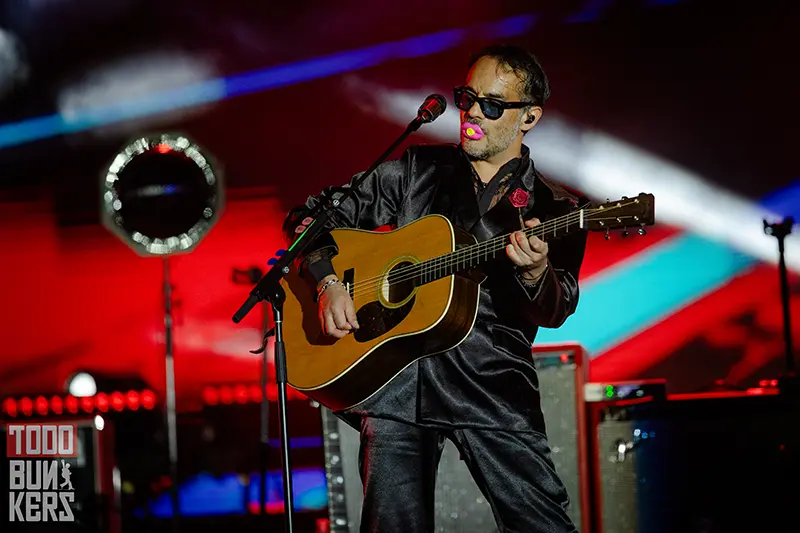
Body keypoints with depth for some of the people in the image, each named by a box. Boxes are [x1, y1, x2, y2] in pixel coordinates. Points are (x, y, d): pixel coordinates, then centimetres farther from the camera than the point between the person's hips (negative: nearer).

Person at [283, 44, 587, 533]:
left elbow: (553, 313, -6)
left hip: (491, 381, -1)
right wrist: (328, 283, -3)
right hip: (395, 378, 1)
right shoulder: (416, 170, 13)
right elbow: (309, 216, 15)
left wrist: (535, 271, -28)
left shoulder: (555, 209, 8)